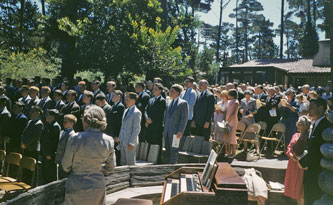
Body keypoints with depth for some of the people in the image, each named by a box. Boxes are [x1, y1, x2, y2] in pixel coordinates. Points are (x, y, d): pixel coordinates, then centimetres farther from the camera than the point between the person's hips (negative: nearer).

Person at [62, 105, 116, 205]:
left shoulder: (75, 139, -17)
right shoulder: (108, 141, -7)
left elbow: (66, 166, -6)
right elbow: (110, 167, 3)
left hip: (77, 188, -3)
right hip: (98, 187, 3)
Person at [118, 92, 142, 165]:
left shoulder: (136, 112, -12)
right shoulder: (126, 111, 14)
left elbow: (137, 129, -15)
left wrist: (131, 143, -17)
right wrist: (119, 138, 15)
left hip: (130, 141, -8)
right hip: (122, 141, 8)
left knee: (130, 163, 1)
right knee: (123, 162, 13)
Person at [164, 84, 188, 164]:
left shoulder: (183, 103, -5)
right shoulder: (169, 103, 17)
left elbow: (184, 118, -10)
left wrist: (180, 131, -16)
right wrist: (164, 129, 13)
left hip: (175, 132, -7)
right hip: (167, 132, 7)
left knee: (173, 151, -5)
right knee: (168, 151, 10)